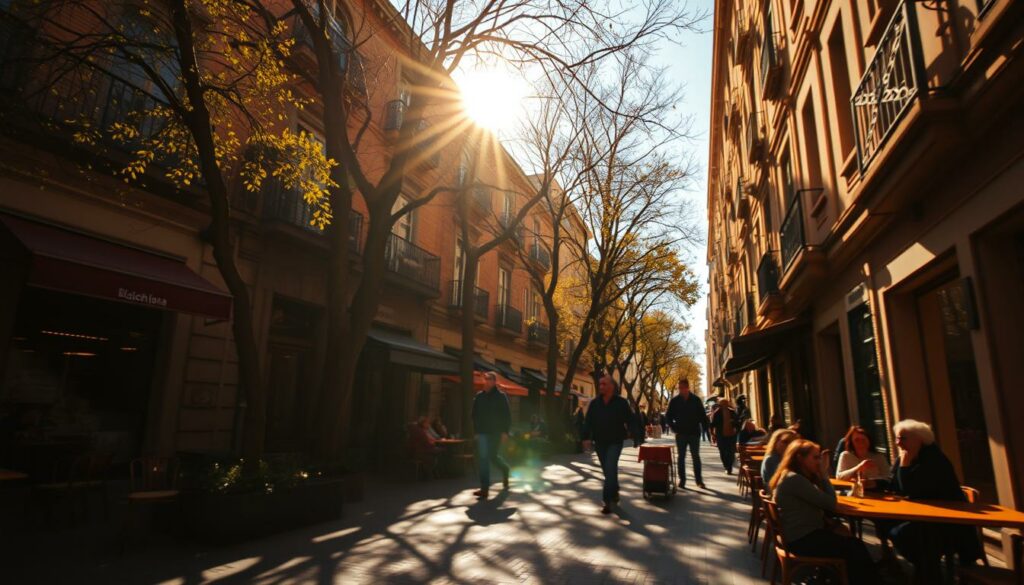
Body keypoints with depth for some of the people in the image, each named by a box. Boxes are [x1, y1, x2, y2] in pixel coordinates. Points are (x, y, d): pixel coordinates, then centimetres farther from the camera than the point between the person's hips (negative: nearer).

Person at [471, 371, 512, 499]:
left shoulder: (501, 396, -5)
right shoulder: (479, 396, 6)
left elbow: (507, 415, -6)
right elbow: (475, 414, 13)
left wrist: (505, 432, -12)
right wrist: (476, 430, 8)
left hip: (496, 432, -3)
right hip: (482, 432, 3)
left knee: (492, 456, 2)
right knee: (483, 458, -1)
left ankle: (505, 469, 32)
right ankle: (484, 488, 6)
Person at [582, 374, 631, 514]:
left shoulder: (621, 402, -7)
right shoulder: (595, 403, 1)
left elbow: (630, 420, 1)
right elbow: (588, 421, 0)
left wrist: (623, 432, -5)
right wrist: (586, 437, -10)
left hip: (615, 442, -4)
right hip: (599, 442, 4)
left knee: (610, 469, -14)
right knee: (608, 470, 15)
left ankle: (607, 501, -11)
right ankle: (614, 492, 37)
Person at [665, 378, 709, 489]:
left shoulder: (695, 399, -2)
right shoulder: (674, 400, -1)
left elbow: (702, 415, 2)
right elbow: (669, 416, 4)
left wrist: (705, 428, -6)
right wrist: (674, 428, -5)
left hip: (694, 433, -1)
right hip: (681, 434, 1)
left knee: (696, 457, 4)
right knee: (681, 457, 5)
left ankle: (699, 480, 10)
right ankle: (682, 480, 11)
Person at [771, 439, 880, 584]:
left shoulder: (797, 477, 13)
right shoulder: (794, 479, -19)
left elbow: (824, 503, 12)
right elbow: (831, 504, -16)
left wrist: (821, 475, 5)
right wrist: (824, 475, -6)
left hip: (805, 534, 9)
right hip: (802, 539, -9)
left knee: (855, 544, -3)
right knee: (855, 548, -10)